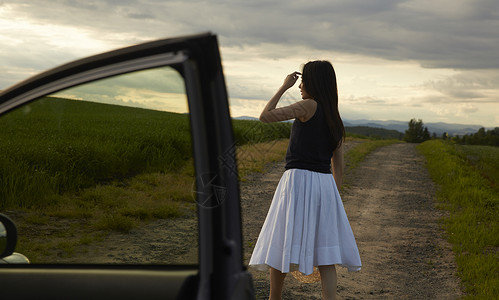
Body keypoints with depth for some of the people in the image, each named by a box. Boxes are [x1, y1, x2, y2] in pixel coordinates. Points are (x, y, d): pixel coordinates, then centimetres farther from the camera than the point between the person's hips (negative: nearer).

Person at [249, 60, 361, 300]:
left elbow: (265, 116, -5)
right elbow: (338, 167, 15)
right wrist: (332, 197, 21)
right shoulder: (335, 120, 14)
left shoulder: (309, 106, -7)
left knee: (282, 247, 6)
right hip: (325, 184, 6)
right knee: (324, 252, 4)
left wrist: (284, 86, 3)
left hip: (299, 181, -6)